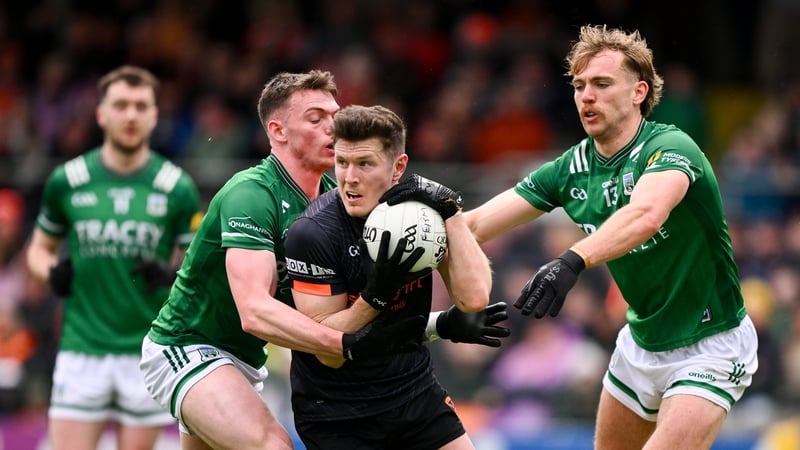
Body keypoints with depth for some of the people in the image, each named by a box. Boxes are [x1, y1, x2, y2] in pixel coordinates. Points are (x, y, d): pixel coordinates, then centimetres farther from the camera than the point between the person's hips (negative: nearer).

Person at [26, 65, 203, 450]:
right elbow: (39, 248, 17)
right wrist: (51, 271, -5)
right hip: (81, 350, 0)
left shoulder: (177, 188, 1)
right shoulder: (66, 181, 3)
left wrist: (173, 275, -17)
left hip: (147, 355, 0)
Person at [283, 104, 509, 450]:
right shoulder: (311, 233, -19)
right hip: (333, 412, -4)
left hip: (414, 391, 4)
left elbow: (473, 298, -17)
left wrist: (450, 211, -23)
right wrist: (376, 295, -32)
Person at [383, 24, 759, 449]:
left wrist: (573, 259, -58)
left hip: (710, 345, -7)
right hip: (642, 342, 7)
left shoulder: (670, 147, -22)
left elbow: (646, 215, -44)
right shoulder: (572, 167, -2)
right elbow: (477, 224, -8)